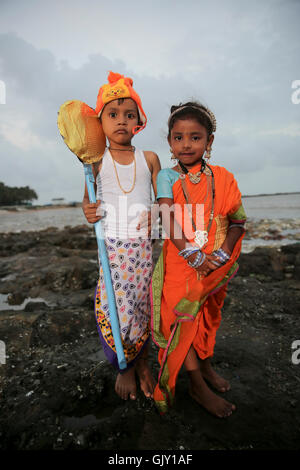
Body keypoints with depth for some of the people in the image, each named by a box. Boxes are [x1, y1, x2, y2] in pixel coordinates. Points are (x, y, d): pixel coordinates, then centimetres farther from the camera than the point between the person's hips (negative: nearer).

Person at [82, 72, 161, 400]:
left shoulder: (149, 159, 5)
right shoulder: (96, 162, 3)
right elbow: (87, 197, 12)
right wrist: (87, 210, -10)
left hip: (143, 246, 1)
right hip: (112, 248, 0)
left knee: (143, 303, 8)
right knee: (116, 308, 1)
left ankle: (142, 362, 35)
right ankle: (125, 367, 30)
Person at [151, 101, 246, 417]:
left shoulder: (223, 178, -2)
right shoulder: (168, 176, -5)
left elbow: (238, 222, -1)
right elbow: (168, 222, -14)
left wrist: (222, 254, -14)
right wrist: (191, 254, -22)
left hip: (215, 265, 3)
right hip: (179, 261, -2)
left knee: (209, 315, 19)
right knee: (182, 317, 3)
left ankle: (206, 366, 45)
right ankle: (197, 385, 24)